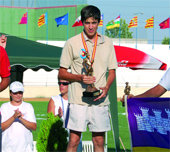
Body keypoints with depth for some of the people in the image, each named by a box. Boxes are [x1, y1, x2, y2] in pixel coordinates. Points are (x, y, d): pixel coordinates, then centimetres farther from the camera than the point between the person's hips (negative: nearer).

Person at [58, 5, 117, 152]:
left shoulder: (107, 43, 10)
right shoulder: (72, 43, 1)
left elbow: (112, 71, 16)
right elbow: (61, 73, 4)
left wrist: (106, 87, -4)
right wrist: (80, 78, -14)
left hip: (100, 100, 3)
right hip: (78, 100, -3)